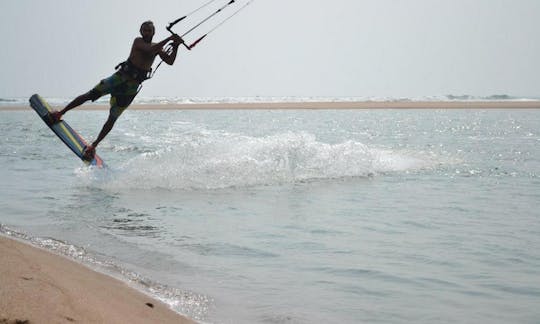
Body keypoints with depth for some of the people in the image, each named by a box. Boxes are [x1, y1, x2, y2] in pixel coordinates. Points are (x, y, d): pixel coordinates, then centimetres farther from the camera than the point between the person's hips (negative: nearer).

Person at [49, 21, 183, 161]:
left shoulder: (157, 47, 11)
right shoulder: (138, 41, -2)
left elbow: (170, 61, 2)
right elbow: (151, 50, -20)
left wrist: (176, 47, -12)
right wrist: (169, 39, -22)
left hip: (132, 86, 3)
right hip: (121, 76, -3)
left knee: (112, 118, 1)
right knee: (90, 95, -14)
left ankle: (93, 146, 8)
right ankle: (60, 113, -4)